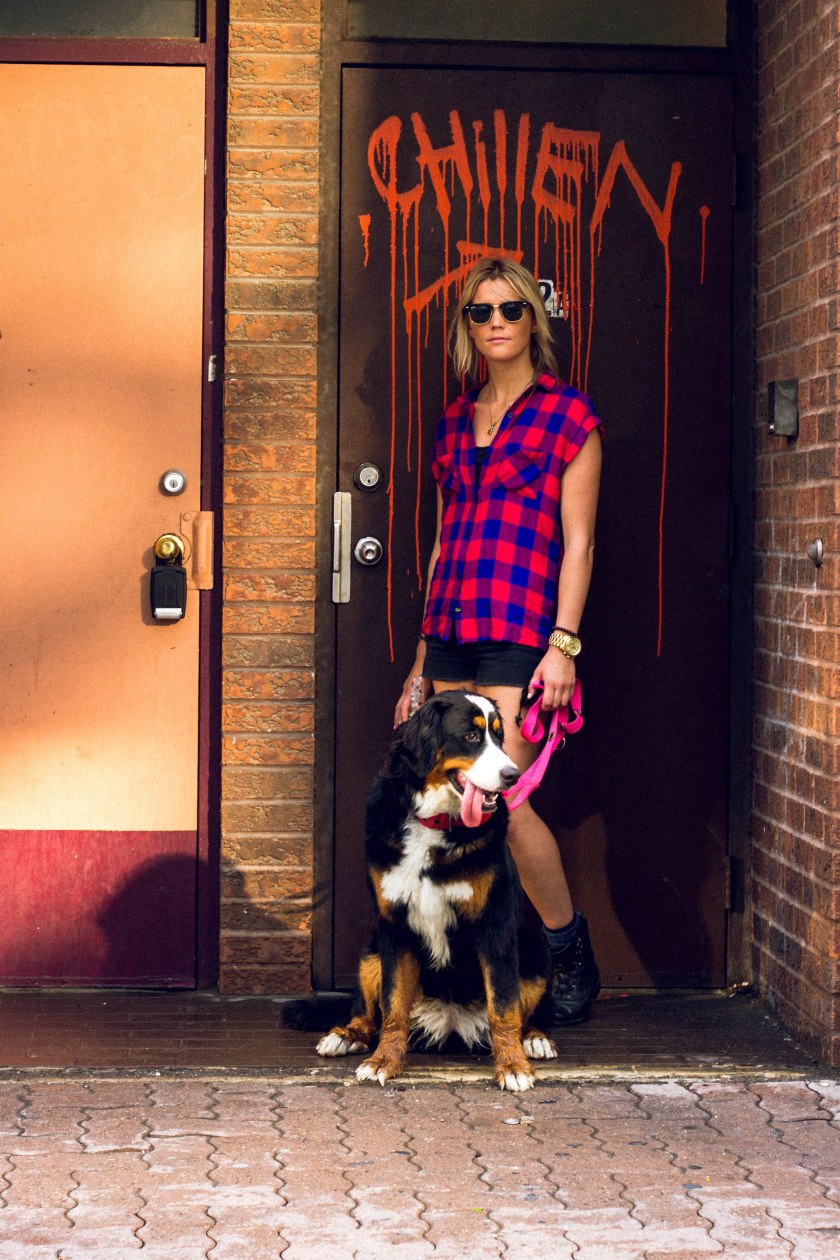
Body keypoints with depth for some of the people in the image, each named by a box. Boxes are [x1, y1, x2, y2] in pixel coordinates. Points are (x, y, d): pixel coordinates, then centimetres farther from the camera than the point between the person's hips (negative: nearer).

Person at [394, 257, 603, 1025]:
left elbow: (578, 539, -4)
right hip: (452, 630, 6)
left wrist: (563, 644, -13)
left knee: (501, 799, -13)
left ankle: (570, 951, 6)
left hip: (520, 631, -6)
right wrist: (422, 664, 17)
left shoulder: (567, 414, 1)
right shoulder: (456, 422, 17)